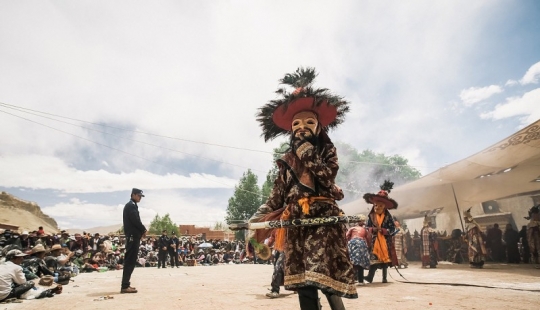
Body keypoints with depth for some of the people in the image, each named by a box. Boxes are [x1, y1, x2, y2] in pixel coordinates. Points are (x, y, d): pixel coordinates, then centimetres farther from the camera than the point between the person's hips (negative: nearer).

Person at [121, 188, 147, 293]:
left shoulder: (130, 205, 20)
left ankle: (126, 284, 17)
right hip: (133, 236, -10)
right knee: (130, 261, -9)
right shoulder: (132, 205, -12)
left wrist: (141, 231, 9)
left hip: (132, 235, 10)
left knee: (129, 261, 12)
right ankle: (125, 286, -7)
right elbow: (136, 220, -20)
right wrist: (144, 230, -5)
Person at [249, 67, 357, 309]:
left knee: (325, 277, -12)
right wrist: (258, 218, 2)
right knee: (302, 281, 4)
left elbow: (328, 176, -11)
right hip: (295, 221, 4)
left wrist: (307, 153, -9)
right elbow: (277, 195, 10)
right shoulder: (286, 160, 15)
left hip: (323, 217, -3)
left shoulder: (327, 150, 8)